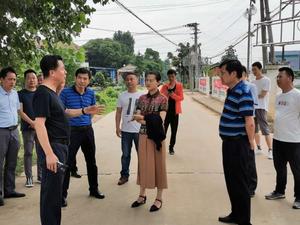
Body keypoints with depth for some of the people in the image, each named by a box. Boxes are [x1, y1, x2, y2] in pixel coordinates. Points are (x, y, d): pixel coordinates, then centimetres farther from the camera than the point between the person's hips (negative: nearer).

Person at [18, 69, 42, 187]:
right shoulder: (21, 94, 2)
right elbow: (20, 111, -5)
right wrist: (31, 122, -16)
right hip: (27, 128, -2)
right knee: (28, 153, 0)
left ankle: (40, 175, 16)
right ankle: (29, 178, 7)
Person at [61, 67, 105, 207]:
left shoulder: (91, 93, 4)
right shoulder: (66, 92, -10)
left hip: (88, 130, 5)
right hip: (72, 131, -5)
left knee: (91, 161, 15)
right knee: (67, 163, -2)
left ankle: (94, 189, 31)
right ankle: (63, 194, 10)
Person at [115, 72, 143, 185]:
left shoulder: (142, 96, -1)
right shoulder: (122, 96, 5)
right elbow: (118, 112, 8)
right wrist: (117, 127, 3)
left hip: (139, 130, -2)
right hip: (125, 130, 2)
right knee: (125, 154, 11)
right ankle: (124, 175, 23)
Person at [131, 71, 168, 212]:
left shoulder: (162, 99, -7)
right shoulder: (142, 98, 7)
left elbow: (160, 120, -15)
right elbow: (137, 117, 1)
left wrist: (143, 118, -16)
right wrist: (150, 120, -17)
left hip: (156, 136, -4)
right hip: (143, 135, 4)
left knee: (158, 165, 5)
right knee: (143, 164, 12)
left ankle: (159, 198, 18)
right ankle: (142, 195, 27)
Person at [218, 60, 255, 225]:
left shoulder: (243, 92, -20)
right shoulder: (232, 91, 10)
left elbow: (249, 122, -23)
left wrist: (250, 143, -13)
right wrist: (228, 141, 17)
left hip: (238, 144, -10)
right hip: (229, 142, 10)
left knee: (240, 182, 3)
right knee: (231, 180, 19)